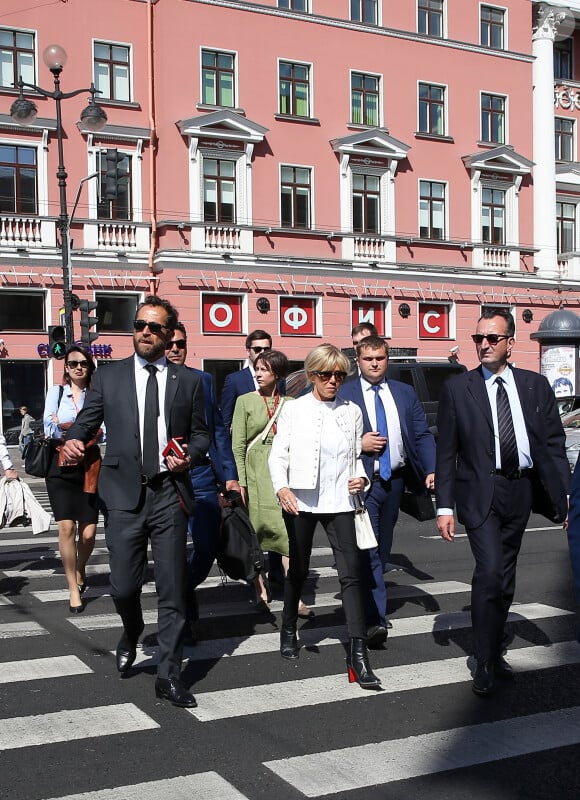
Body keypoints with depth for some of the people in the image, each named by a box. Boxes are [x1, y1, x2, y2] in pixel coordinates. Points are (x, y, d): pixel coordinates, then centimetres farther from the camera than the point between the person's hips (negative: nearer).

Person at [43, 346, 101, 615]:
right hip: (61, 467, 0)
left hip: (89, 467, 0)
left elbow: (102, 432, -5)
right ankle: (73, 589, 2)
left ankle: (80, 570, 31)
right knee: (66, 527, -11)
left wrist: (66, 428, -14)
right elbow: (49, 428, -2)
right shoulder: (56, 392, 8)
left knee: (88, 532, -2)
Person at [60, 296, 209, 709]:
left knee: (172, 589, 1)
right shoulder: (109, 376, 8)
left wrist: (190, 455, -9)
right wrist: (73, 441, -17)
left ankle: (169, 675, 12)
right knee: (124, 586, 4)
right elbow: (87, 421, 5)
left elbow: (201, 434, 12)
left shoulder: (189, 380, 8)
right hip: (123, 493, 0)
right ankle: (131, 635, 39)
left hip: (169, 494, 0)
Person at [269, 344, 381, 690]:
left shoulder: (352, 411, 7)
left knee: (351, 572, -9)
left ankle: (358, 651, -9)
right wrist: (282, 487, -16)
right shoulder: (294, 409, 1)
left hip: (339, 502, 1)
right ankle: (289, 631, 38)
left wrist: (361, 478, -5)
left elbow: (357, 457, 15)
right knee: (298, 570, 14)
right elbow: (278, 455, 0)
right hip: (301, 502, -1)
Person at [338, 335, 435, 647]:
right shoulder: (342, 394, -1)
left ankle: (373, 607, 30)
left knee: (383, 549, 15)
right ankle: (375, 619, -13)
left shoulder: (405, 393, 11)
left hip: (395, 480, 5)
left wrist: (431, 470, -5)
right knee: (369, 551, -11)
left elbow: (422, 435, 8)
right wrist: (358, 444, -16)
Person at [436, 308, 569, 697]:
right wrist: (445, 507, -6)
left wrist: (565, 496, -3)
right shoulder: (457, 388, -1)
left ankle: (495, 650, 32)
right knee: (490, 571, -15)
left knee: (506, 578, 14)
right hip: (480, 491, -3)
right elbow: (446, 452, -1)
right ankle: (486, 663, 0)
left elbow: (554, 444, 4)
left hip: (520, 491, 3)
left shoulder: (536, 385, 5)